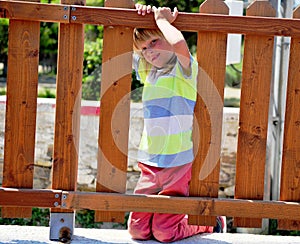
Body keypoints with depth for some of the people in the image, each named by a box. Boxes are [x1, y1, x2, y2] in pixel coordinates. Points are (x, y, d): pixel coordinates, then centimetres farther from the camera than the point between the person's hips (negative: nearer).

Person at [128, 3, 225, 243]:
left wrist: (162, 20, -12)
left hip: (178, 162, -6)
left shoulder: (184, 69, -6)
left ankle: (209, 223, 21)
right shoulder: (147, 71, 13)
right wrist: (140, 16, 5)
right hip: (149, 163, 6)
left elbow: (179, 43, -30)